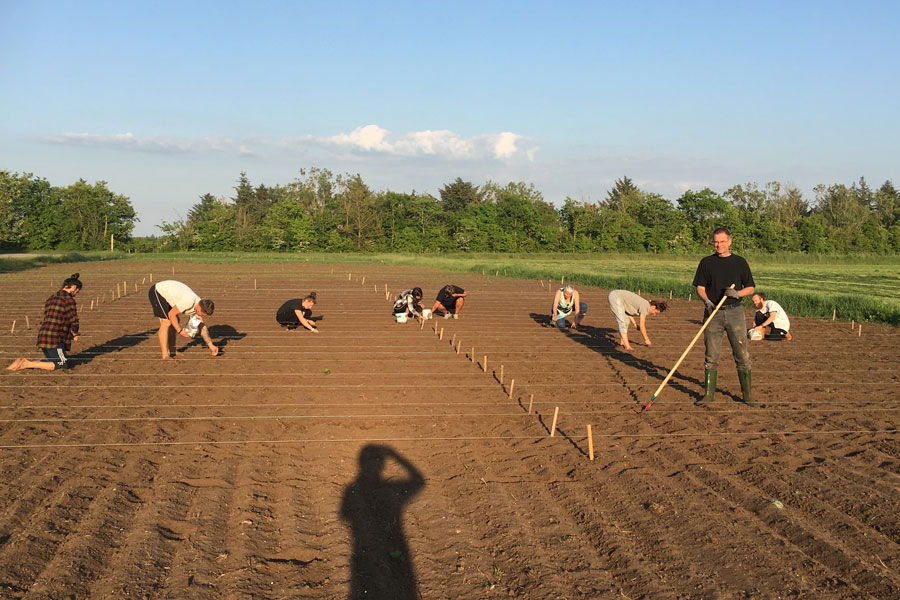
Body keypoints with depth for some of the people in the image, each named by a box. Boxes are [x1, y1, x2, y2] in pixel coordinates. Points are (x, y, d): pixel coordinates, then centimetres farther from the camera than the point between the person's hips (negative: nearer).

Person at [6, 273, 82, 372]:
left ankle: (24, 362, 5)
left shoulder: (50, 299, 20)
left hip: (42, 335, 9)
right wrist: (75, 334, 9)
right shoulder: (69, 299, -7)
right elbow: (73, 319, -12)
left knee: (54, 362, 20)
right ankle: (29, 364, -12)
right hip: (54, 338, -9)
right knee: (63, 365, -2)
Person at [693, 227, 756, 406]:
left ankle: (747, 393, 8)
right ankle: (709, 393, 8)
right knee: (711, 355, 2)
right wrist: (707, 301, -13)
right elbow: (700, 287, 6)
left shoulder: (740, 262, 7)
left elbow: (750, 288, 10)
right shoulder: (706, 262, 8)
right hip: (713, 311, 0)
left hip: (735, 312, 0)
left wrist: (737, 293, -11)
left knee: (742, 354, -1)